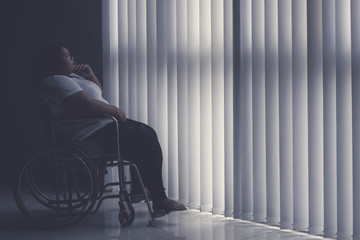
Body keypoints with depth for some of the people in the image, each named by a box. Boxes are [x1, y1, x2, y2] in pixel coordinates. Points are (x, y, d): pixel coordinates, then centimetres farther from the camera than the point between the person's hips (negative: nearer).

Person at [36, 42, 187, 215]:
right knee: (148, 142, -18)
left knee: (148, 133, 16)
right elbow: (85, 105, -28)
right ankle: (159, 200, -15)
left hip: (104, 124, 12)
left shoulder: (71, 76, 19)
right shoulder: (57, 81, -16)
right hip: (92, 133, -12)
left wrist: (90, 75, 11)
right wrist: (115, 111, -15)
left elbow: (99, 92, 31)